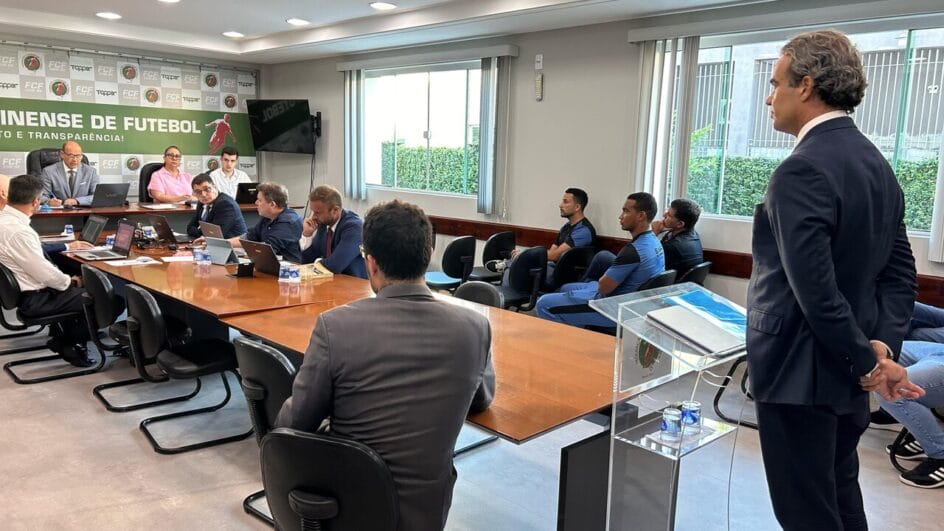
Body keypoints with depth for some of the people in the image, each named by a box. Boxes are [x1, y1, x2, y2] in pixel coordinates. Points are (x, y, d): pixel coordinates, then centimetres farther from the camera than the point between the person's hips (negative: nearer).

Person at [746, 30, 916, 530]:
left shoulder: (801, 171, -22)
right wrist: (882, 345, 0)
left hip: (800, 372, -9)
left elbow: (815, 290, -26)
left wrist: (865, 359, -14)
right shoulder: (877, 163, 9)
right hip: (845, 372, 9)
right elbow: (900, 270, 9)